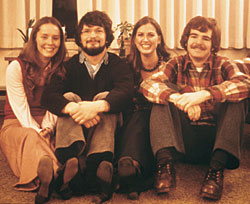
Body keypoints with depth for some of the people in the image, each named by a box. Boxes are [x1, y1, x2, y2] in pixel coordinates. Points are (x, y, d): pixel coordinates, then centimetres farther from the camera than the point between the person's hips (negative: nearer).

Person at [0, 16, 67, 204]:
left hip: (47, 127, 4)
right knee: (30, 137, -40)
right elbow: (20, 108, -10)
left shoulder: (60, 70, 9)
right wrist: (37, 132, -23)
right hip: (16, 126, -3)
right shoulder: (16, 67, -3)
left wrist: (47, 128, -16)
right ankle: (54, 175, -71)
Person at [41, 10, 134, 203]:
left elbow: (125, 93, -18)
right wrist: (73, 108, -34)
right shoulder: (69, 66, 7)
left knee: (105, 97, -24)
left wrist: (96, 106, -38)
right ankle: (74, 157, -53)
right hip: (74, 129, 1)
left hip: (105, 130, -1)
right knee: (69, 97, -22)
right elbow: (48, 96, -12)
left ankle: (100, 161, -48)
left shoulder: (118, 65, 5)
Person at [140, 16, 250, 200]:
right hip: (182, 138, 1)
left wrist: (205, 94, -35)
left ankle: (217, 168, -31)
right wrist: (178, 98, -33)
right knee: (166, 92, -15)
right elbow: (147, 85, -13)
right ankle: (165, 162, -31)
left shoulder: (223, 65, 4)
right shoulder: (177, 65, 7)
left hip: (216, 137, 0)